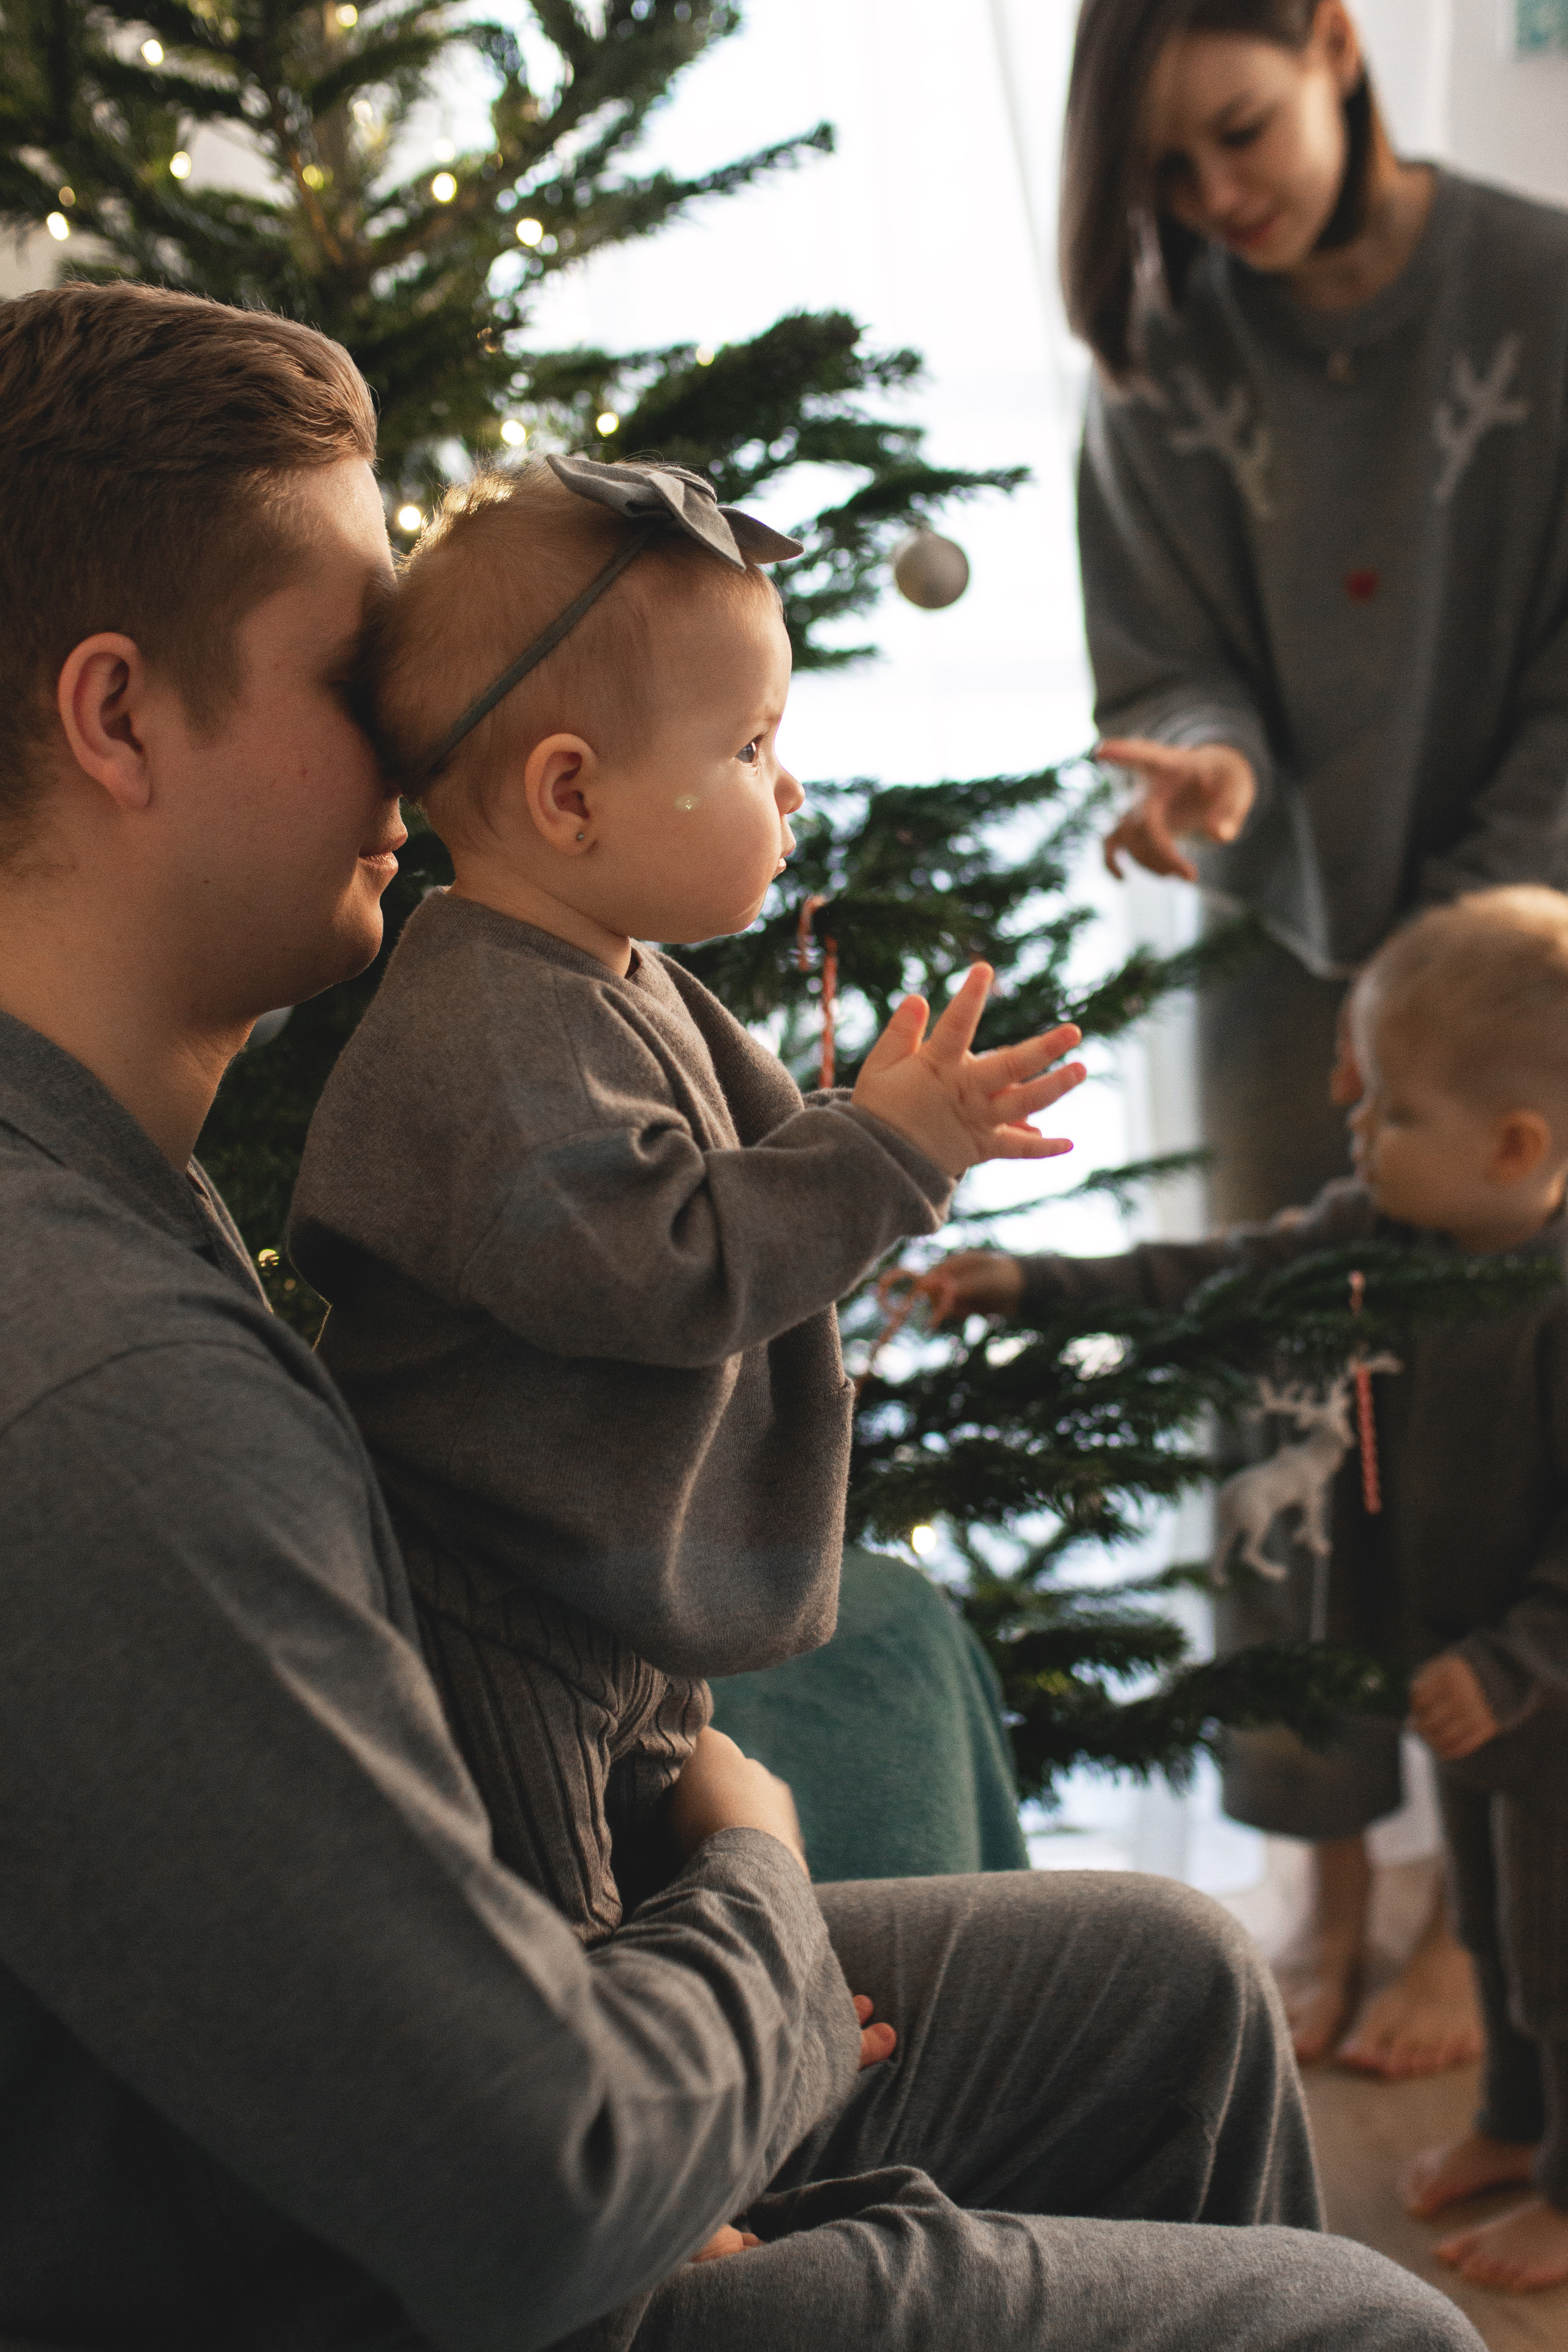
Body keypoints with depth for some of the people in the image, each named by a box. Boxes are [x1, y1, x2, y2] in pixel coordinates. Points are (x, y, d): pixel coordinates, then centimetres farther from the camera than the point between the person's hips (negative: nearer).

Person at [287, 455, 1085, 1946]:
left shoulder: (629, 986, 7)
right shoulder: (484, 1039, -27)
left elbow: (745, 1172, 19)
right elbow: (666, 1270, -32)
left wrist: (896, 1129, 4)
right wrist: (883, 1151, -27)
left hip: (633, 1622, 10)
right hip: (498, 1651, -10)